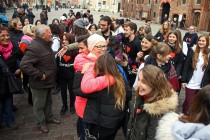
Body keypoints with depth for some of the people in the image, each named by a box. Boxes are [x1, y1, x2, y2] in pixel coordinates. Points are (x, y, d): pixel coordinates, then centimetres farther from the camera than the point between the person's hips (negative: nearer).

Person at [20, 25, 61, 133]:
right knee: (39, 104, 11)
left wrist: (51, 75, 14)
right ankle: (40, 123, 29)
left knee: (48, 101, 24)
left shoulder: (45, 44, 7)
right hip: (39, 83, -9)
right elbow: (24, 65, -33)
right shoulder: (35, 47, -27)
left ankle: (49, 117, 43)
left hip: (48, 81, 9)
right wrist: (39, 75, -27)